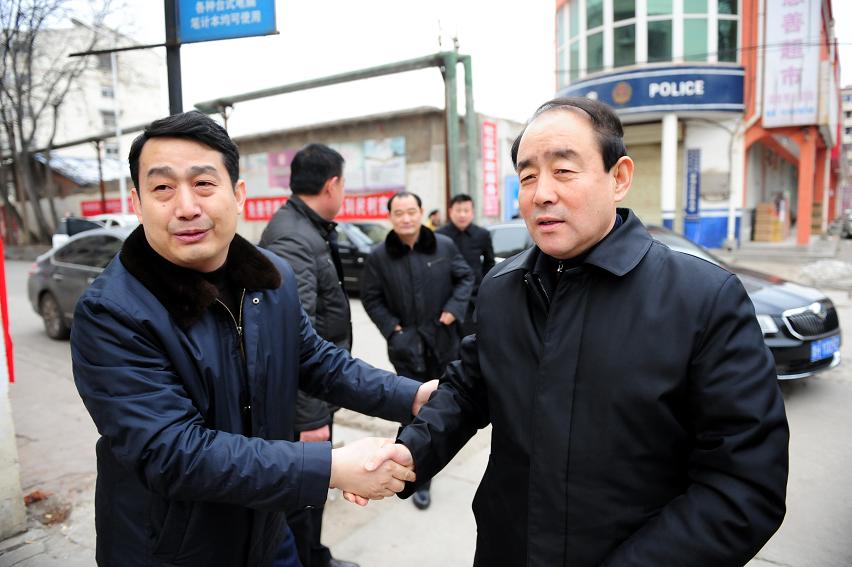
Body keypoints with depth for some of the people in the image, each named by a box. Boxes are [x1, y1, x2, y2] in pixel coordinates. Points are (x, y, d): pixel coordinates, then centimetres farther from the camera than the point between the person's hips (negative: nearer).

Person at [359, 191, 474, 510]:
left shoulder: (444, 246, -4)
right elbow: (370, 298, 0)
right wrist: (392, 328, -10)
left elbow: (465, 278, 5)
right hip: (406, 343, -2)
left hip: (442, 339, 2)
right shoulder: (379, 256, -6)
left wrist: (454, 308, -9)